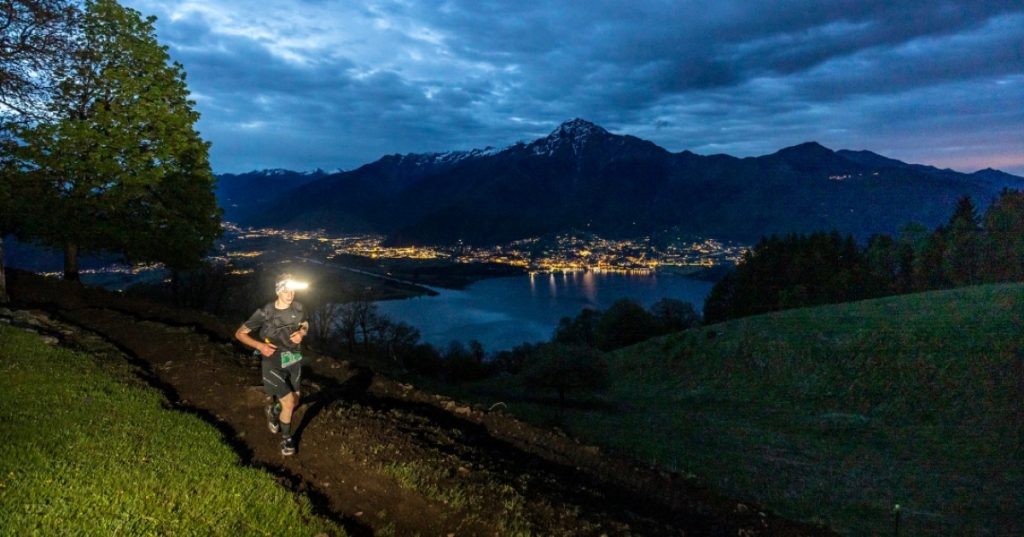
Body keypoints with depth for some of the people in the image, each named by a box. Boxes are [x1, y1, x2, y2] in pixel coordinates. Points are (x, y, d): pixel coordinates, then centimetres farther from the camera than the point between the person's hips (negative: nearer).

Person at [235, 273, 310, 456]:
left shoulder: (298, 308, -10)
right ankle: (286, 439, 19)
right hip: (274, 364, -5)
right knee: (289, 403, -8)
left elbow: (305, 324, 11)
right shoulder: (265, 313, -22)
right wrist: (260, 346, -26)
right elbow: (240, 333, -13)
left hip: (294, 361, 5)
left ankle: (273, 410, 51)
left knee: (295, 401, 17)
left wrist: (301, 333, -12)